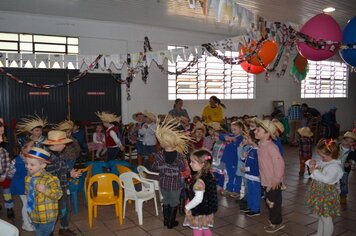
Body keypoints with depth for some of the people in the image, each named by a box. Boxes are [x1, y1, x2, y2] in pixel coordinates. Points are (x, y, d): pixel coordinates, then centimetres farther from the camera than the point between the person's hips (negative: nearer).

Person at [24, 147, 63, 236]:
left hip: (47, 216, -7)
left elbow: (58, 194, -29)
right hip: (34, 215, 7)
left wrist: (45, 190, -43)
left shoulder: (49, 179, -24)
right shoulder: (28, 178, 1)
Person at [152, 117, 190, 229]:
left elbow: (154, 168, -5)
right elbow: (183, 169, -8)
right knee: (174, 203, 16)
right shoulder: (179, 156, -20)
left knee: (166, 201, 23)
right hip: (175, 183, -2)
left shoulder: (159, 155, -16)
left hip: (163, 182, 2)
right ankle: (171, 223, 26)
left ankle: (166, 221, 34)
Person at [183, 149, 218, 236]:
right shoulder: (209, 175, -4)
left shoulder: (200, 181, -30)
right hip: (207, 209, 8)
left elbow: (198, 199, -31)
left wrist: (187, 207, -17)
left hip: (199, 212, -8)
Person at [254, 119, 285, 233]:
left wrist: (277, 179, -23)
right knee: (269, 201, 21)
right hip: (266, 181, 9)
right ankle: (273, 221, 38)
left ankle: (277, 223, 27)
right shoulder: (261, 145, 2)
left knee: (274, 202, 8)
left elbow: (280, 162, -29)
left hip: (274, 183, -9)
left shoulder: (271, 147, -26)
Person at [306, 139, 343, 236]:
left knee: (326, 218, 5)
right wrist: (312, 163, -3)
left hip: (327, 196, -9)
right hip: (320, 194, 9)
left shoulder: (334, 166, -24)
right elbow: (317, 164, 20)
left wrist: (315, 171, -28)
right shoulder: (324, 162, 3)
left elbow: (326, 179, -37)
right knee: (321, 216, 24)